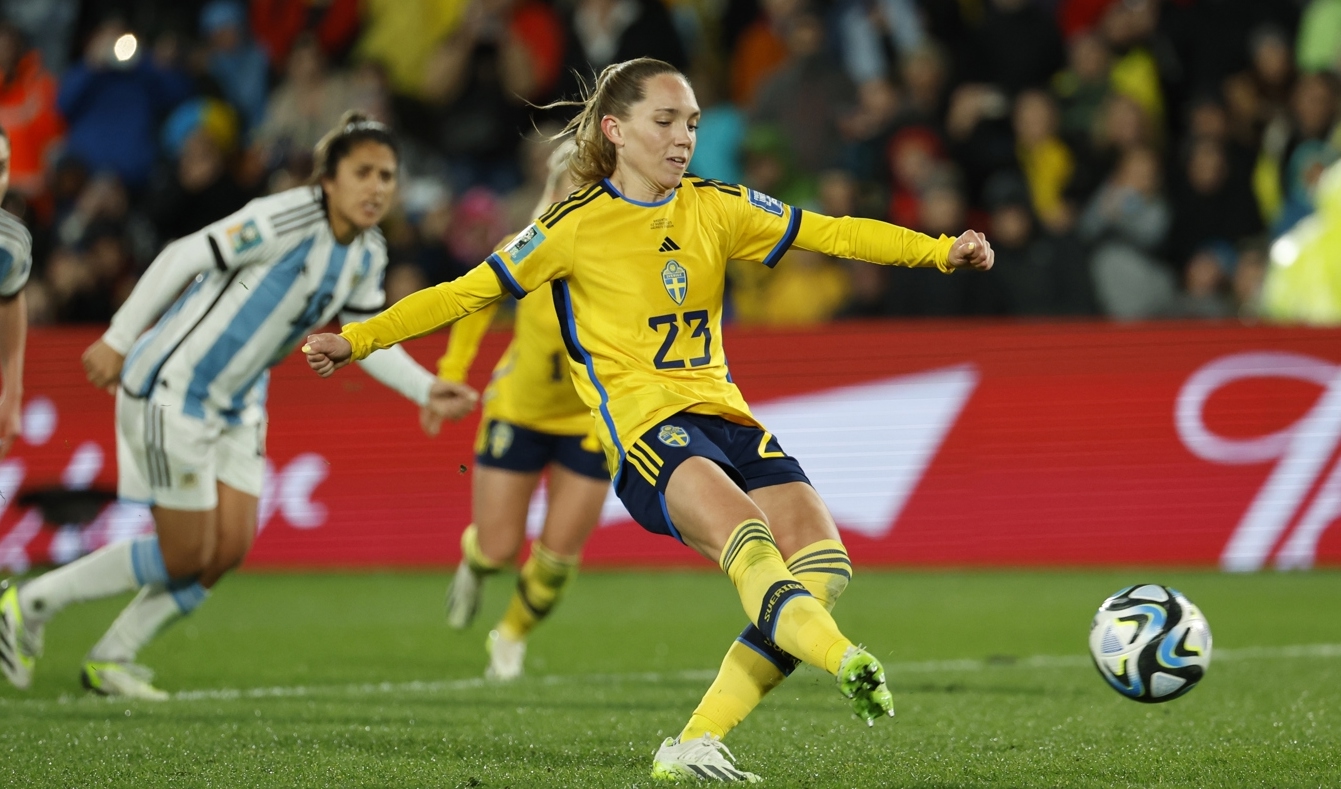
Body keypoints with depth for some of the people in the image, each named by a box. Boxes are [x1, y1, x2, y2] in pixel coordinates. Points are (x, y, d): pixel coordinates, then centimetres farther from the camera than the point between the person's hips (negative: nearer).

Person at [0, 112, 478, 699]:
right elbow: (186, 256, -23)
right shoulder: (291, 219, -24)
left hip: (236, 404, 8)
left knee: (230, 548, 2)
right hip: (173, 388, -8)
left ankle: (110, 660, 18)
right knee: (187, 557, -5)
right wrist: (118, 340, -21)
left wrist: (426, 390, -1)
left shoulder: (367, 255, 2)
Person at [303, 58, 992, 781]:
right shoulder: (576, 226, 2)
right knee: (745, 534, -33)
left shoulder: (716, 208, 13)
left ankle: (692, 747, -12)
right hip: (644, 426, -5)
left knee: (821, 563, -14)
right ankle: (845, 663, -51)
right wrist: (357, 340, 2)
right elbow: (467, 293, 6)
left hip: (724, 417, 5)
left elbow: (833, 233, 10)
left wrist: (941, 251, -1)